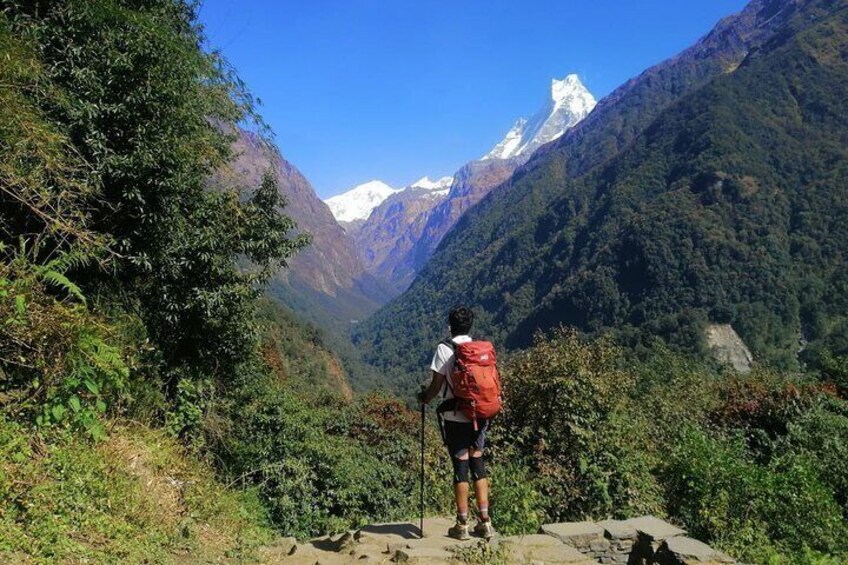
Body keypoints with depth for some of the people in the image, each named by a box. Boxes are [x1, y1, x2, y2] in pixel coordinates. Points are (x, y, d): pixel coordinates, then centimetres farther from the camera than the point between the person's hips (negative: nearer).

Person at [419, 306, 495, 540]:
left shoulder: (444, 349, -9)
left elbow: (436, 385, -9)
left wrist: (424, 398, 11)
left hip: (455, 417, -4)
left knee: (461, 467, 2)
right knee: (478, 464, 12)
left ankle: (462, 525, 10)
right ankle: (484, 522, 15)